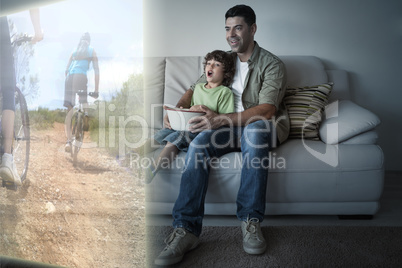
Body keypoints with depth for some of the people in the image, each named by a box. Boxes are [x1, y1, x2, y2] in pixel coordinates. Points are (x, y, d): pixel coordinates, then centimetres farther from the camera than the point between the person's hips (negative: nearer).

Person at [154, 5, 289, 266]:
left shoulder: (272, 64, -4)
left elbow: (266, 110, -19)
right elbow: (194, 90, 21)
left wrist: (220, 120, -31)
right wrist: (177, 109, -4)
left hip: (261, 127, -3)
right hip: (228, 127, 4)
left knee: (254, 130, -40)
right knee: (198, 144, -28)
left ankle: (251, 221, -31)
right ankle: (186, 230, -32)